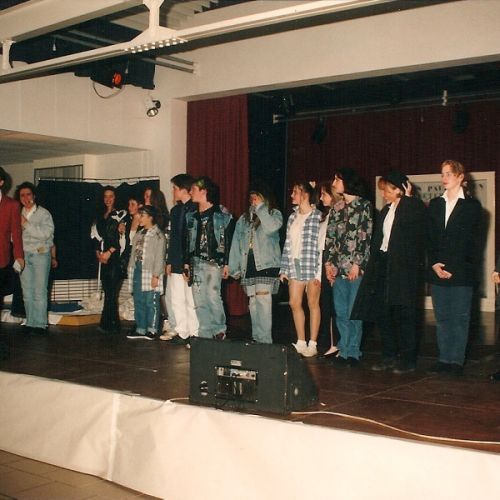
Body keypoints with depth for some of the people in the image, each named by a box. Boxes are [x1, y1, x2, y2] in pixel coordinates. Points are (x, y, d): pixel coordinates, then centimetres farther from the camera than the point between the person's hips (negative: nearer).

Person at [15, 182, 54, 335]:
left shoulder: (44, 213, -1)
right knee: (27, 292, 6)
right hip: (24, 255, 4)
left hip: (40, 254, -4)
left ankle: (40, 323, -1)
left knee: (40, 291, -5)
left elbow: (46, 233, -15)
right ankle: (30, 322, 14)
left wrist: (26, 224, -14)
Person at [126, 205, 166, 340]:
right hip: (137, 271, 8)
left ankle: (152, 330, 3)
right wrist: (131, 270, 12)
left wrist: (156, 275, -16)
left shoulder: (158, 235, -7)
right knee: (138, 302, 10)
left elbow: (159, 257, -12)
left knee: (151, 302, -5)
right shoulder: (139, 234, 17)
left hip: (150, 274, -8)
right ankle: (140, 329, 18)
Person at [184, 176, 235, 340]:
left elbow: (228, 241, -4)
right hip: (196, 262, 5)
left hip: (214, 261, -5)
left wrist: (226, 264, -8)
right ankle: (205, 334, 12)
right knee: (199, 299, 4)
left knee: (212, 295, -12)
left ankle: (220, 330, 5)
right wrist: (186, 263, 10)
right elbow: (187, 241, 15)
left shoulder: (222, 215, -2)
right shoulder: (191, 216, 13)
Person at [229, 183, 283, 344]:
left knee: (263, 300, -14)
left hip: (266, 264, -5)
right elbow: (236, 243, 14)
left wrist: (260, 208, -8)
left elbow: (272, 227, -18)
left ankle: (264, 339, -13)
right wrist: (234, 267, 8)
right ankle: (256, 338, 13)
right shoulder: (244, 218, 18)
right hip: (248, 264, 5)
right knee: (253, 302, 6)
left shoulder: (274, 214, 5)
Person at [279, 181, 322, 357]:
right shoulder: (292, 217, 14)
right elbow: (288, 244, 13)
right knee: (294, 303, 4)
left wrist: (320, 271, -14)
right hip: (295, 265, 6)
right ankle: (301, 342, 14)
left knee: (313, 303, 0)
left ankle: (312, 344, 6)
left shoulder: (318, 216, -5)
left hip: (312, 265, -6)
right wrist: (284, 268, 9)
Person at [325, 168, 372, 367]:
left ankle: (353, 352, 6)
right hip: (339, 267, 6)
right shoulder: (337, 208, 16)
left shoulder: (364, 205, -2)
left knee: (354, 311, -3)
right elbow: (330, 237, 15)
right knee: (340, 312, 7)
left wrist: (357, 264, -12)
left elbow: (365, 237, -8)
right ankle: (344, 350, 15)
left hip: (356, 268, -6)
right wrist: (329, 262, 6)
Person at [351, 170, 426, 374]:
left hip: (404, 268, -7)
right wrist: (374, 266, 10)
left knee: (404, 314, -2)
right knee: (383, 313, 8)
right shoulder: (386, 210, 17)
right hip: (384, 265, 8)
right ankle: (389, 356, 18)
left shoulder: (414, 206, -5)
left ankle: (408, 359, 7)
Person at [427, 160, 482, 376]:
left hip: (461, 271, -4)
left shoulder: (472, 205, 0)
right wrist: (435, 264, -4)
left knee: (460, 317, -1)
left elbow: (469, 240, -6)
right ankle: (444, 359, 13)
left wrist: (452, 268, -11)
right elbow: (429, 238, 10)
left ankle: (457, 360, 4)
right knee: (442, 318, 7)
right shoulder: (435, 204, 14)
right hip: (437, 270, 4)